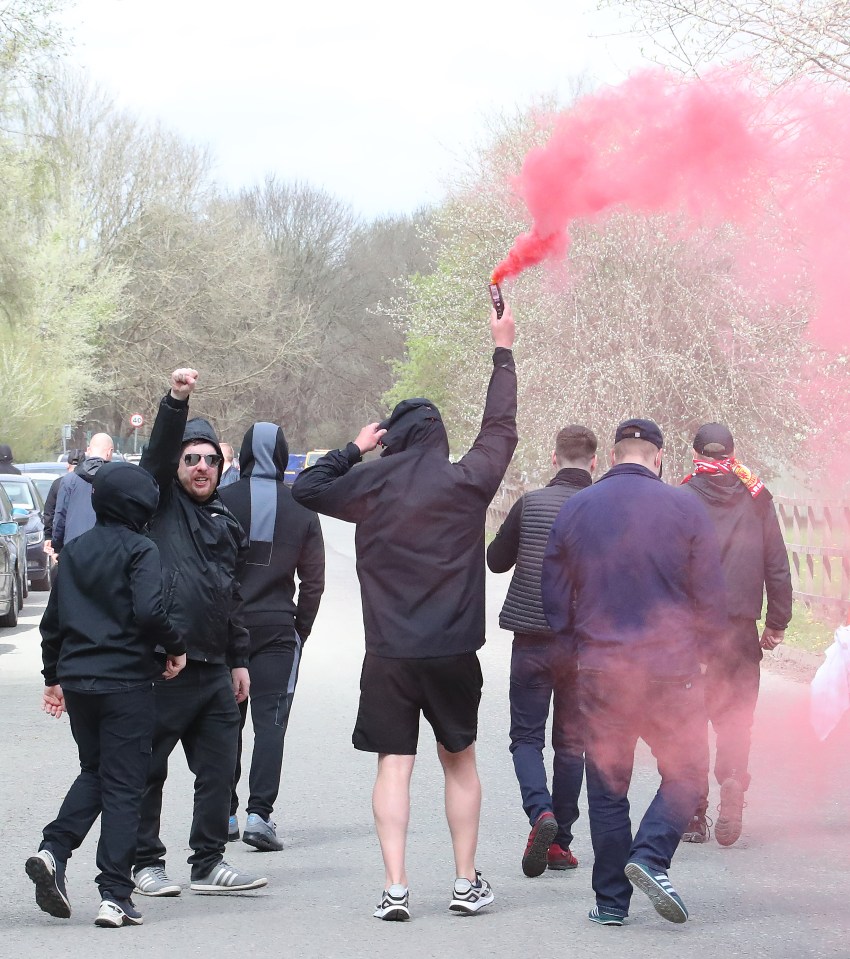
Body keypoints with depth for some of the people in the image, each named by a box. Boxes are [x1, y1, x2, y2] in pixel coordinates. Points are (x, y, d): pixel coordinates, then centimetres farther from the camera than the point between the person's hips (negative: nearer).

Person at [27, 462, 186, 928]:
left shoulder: (74, 550, 10)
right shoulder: (140, 551, -9)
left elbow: (53, 619, 15)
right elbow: (147, 612, -23)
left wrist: (53, 676, 24)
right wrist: (176, 647, -6)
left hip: (76, 680, 6)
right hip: (126, 683, -6)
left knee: (94, 771, 21)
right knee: (122, 785, 0)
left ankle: (54, 849, -1)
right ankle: (115, 896, -2)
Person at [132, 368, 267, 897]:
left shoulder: (225, 521, 19)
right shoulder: (161, 503, 2)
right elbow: (159, 451, -17)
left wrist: (239, 659, 21)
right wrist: (176, 402, -32)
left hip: (214, 668, 6)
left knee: (219, 768, 7)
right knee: (148, 768, 1)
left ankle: (210, 862, 15)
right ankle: (147, 862, 11)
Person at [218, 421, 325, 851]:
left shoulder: (221, 502, -4)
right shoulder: (302, 509, 1)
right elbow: (313, 581, 2)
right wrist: (300, 630, 11)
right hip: (277, 629, 0)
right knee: (270, 722, 0)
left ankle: (224, 812, 16)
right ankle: (259, 813, -11)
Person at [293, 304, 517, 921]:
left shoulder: (372, 484, -2)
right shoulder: (466, 482, -2)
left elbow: (306, 489, 13)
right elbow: (501, 429, 14)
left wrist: (354, 448, 20)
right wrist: (503, 351, 24)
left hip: (389, 655, 0)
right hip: (455, 650, 1)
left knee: (394, 766, 1)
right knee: (460, 762, 14)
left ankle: (396, 888, -7)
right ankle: (467, 882, 17)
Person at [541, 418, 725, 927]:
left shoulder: (574, 511, 3)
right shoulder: (684, 508, -4)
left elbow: (555, 602, 7)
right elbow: (712, 599, -2)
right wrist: (697, 652, 14)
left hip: (599, 670, 3)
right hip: (672, 670, -2)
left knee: (607, 787, 10)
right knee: (685, 770, 11)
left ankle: (611, 901, 11)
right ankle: (651, 856, -12)